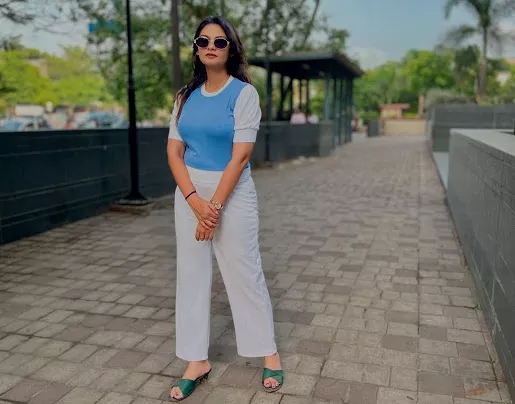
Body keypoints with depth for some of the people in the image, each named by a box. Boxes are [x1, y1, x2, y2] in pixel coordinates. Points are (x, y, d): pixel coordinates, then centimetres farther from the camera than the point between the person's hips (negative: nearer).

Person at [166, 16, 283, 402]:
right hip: (189, 193, 5)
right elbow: (174, 152, 1)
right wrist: (195, 201, -13)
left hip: (232, 193, -5)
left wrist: (215, 206, -16)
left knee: (245, 274, 4)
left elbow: (240, 156, -14)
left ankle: (269, 354, 23)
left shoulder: (244, 93, -7)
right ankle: (197, 362, 22)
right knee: (191, 275, 8)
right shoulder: (186, 96, 7)